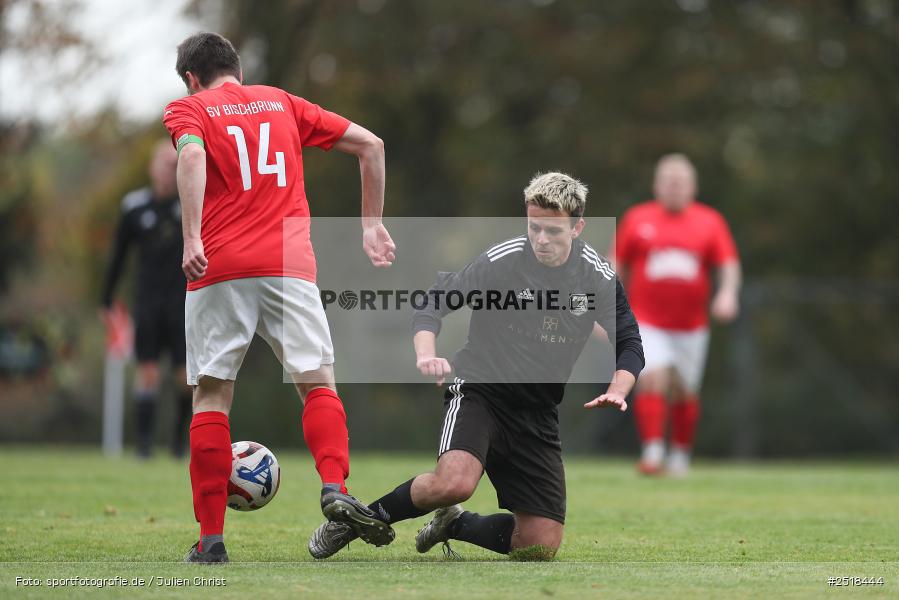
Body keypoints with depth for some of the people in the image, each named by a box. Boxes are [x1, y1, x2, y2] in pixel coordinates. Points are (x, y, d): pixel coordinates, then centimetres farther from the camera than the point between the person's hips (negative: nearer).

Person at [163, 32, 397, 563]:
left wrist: (192, 239, -20)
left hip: (218, 267, -2)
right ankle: (336, 488, -24)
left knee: (211, 397, 5)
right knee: (319, 384, 3)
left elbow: (192, 155, -13)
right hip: (289, 262, 2)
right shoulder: (282, 103, 21)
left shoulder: (188, 110, 10)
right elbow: (370, 145, 18)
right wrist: (373, 223, 24)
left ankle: (211, 539, 2)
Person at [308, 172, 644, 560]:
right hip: (480, 391, -4)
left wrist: (616, 392, -15)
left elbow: (629, 345, 5)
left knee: (542, 547, -2)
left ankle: (453, 525, 27)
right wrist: (425, 354, -28)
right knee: (455, 483, -36)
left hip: (538, 412, 4)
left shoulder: (598, 278, -3)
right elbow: (434, 302, -9)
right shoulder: (501, 261, -14)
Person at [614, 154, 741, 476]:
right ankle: (652, 452, -19)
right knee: (652, 380, -19)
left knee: (684, 393, 8)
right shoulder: (637, 219, 3)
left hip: (691, 325, 1)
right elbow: (618, 266, 10)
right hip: (646, 322, -1)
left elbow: (729, 265, 0)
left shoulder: (710, 222, 4)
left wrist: (728, 292, -20)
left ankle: (681, 455, 25)